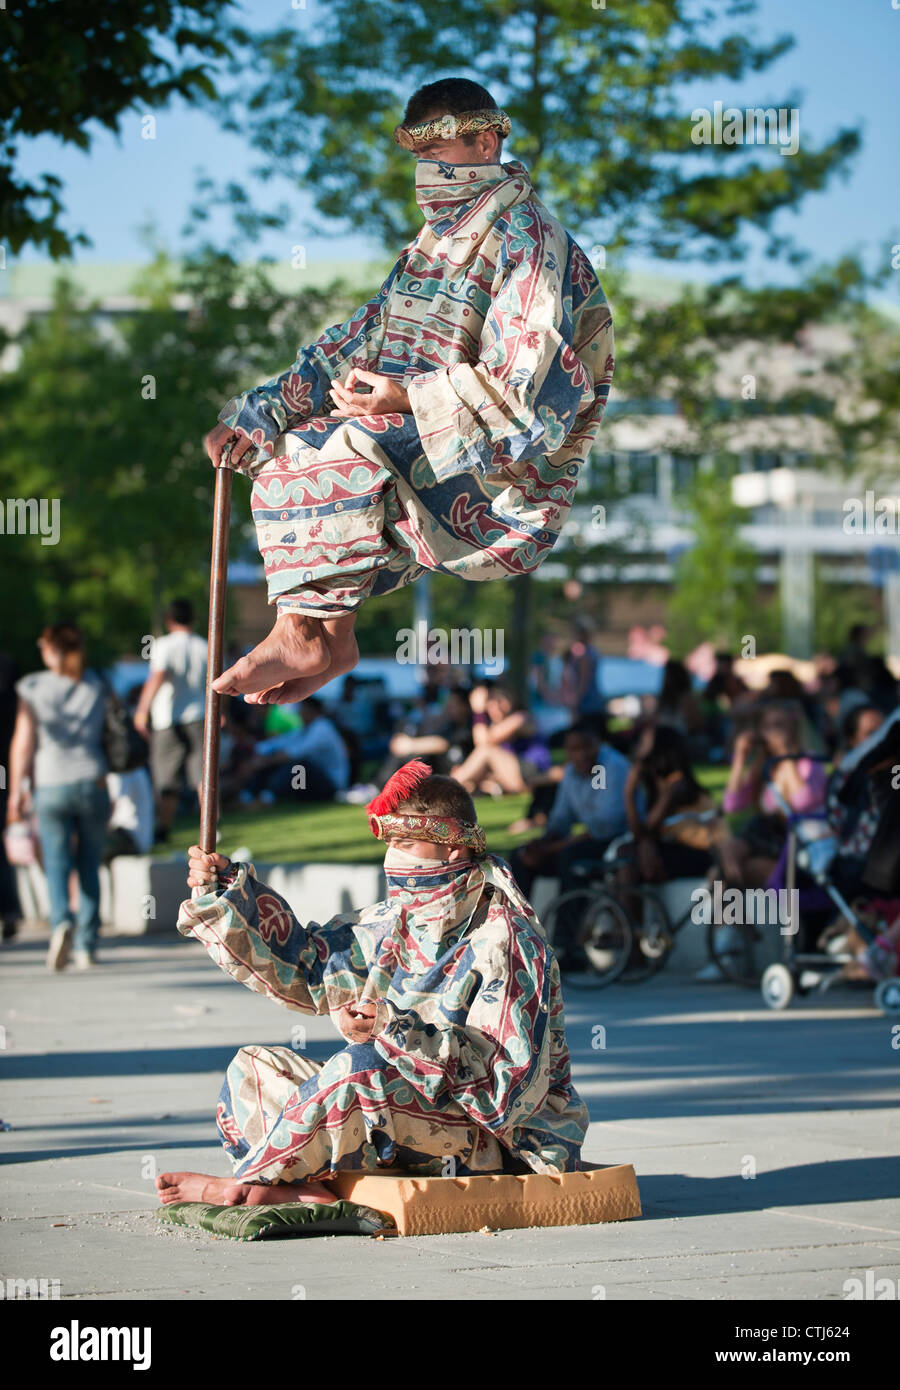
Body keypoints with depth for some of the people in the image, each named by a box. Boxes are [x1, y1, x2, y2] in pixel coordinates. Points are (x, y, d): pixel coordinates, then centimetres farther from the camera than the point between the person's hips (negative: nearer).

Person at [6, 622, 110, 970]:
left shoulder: (33, 688, -1)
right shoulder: (97, 687, 6)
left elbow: (22, 742, -4)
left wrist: (16, 791, -1)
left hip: (50, 785, -2)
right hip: (92, 782, 2)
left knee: (56, 864, 1)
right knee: (89, 867, 9)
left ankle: (61, 922, -25)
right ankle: (86, 946, 7)